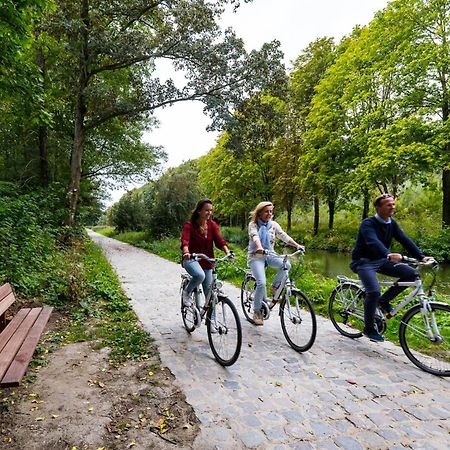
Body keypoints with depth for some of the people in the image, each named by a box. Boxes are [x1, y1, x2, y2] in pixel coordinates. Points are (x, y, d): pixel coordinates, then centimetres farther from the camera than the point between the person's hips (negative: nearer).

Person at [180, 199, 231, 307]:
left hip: (207, 262, 4)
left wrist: (227, 252, -30)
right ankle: (187, 292, -6)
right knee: (200, 275, -36)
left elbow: (219, 240, -12)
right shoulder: (189, 225, -10)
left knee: (209, 293, 6)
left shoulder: (213, 225, 1)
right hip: (191, 259, -4)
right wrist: (186, 252, -46)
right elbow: (185, 240, -25)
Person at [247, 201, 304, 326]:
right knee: (261, 283, -20)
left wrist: (297, 245, -23)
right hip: (256, 256, -4)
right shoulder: (253, 224, -6)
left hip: (269, 255, 4)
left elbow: (284, 236, -7)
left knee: (286, 265, -25)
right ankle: (257, 311, -1)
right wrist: (260, 248, -47)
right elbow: (255, 236, -26)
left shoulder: (273, 224, 4)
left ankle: (275, 286, 0)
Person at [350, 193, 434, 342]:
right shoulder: (368, 223, -18)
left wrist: (421, 256, -20)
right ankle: (369, 328, -3)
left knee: (411, 273, -12)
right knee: (374, 292, -26)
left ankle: (384, 300, 7)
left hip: (381, 260, 7)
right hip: (364, 261, -7)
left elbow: (405, 240, -6)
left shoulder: (392, 224, 4)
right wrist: (388, 255, -54)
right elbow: (373, 242, -36)